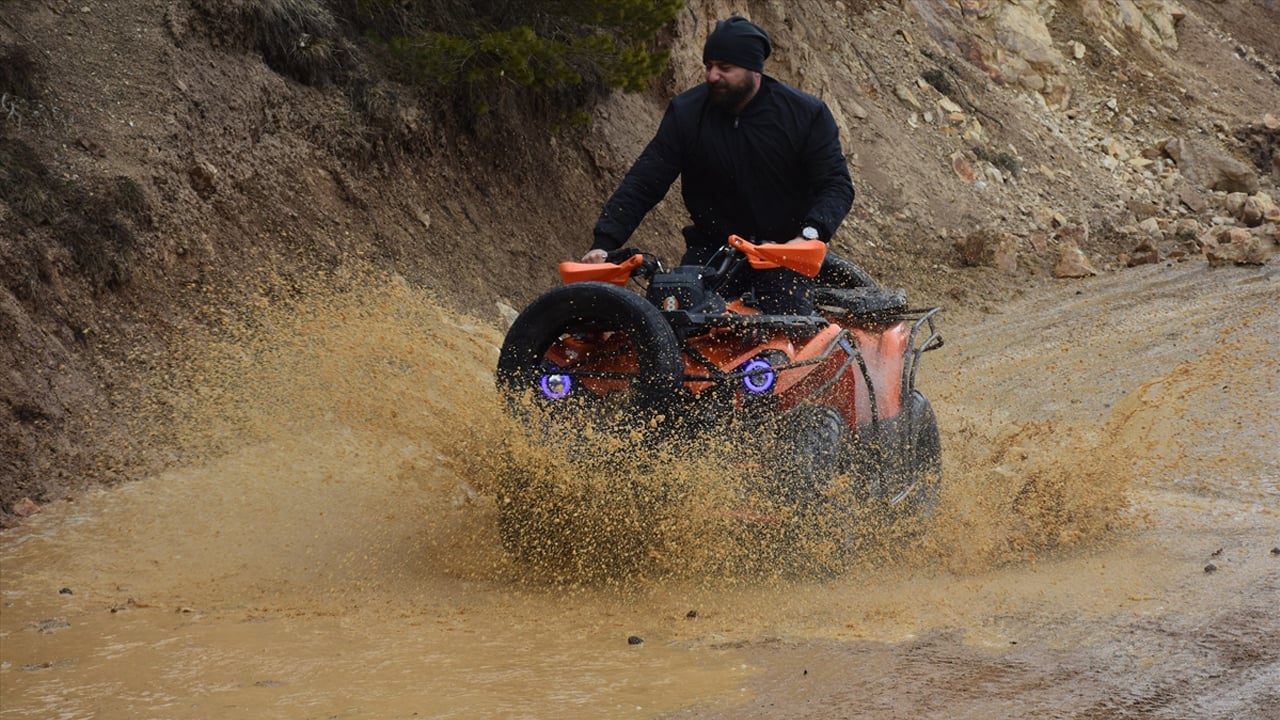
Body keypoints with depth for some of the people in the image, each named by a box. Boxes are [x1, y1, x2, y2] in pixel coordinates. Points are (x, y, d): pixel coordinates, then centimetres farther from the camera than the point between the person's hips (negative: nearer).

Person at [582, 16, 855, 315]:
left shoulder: (807, 113, -5)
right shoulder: (686, 113, -2)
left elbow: (836, 184, -7)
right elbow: (643, 184, -3)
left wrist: (811, 234, -27)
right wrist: (604, 243, -16)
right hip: (711, 250, 2)